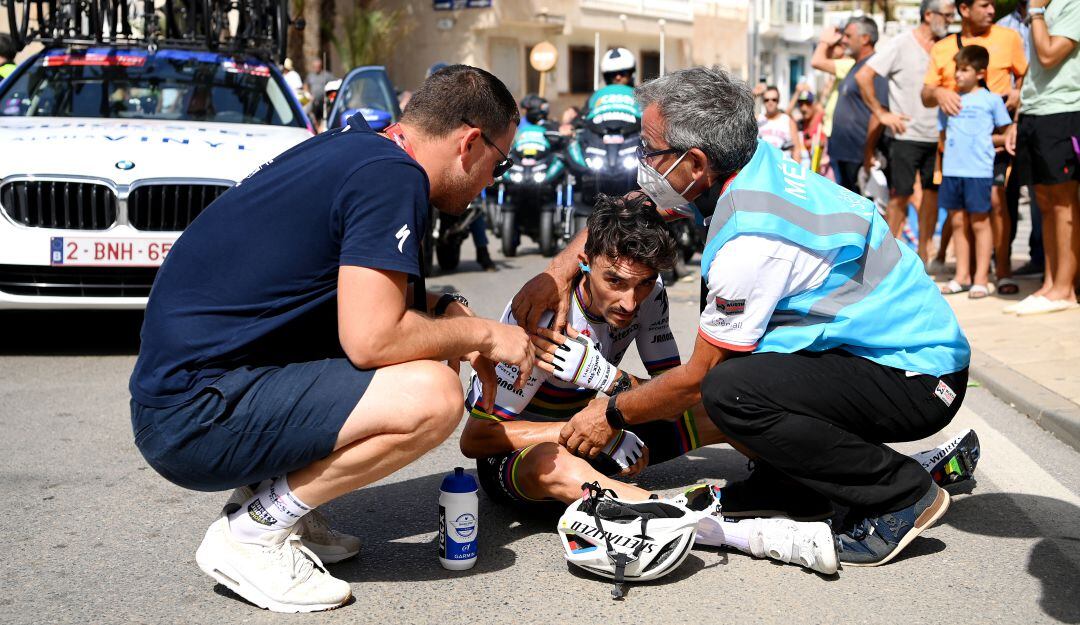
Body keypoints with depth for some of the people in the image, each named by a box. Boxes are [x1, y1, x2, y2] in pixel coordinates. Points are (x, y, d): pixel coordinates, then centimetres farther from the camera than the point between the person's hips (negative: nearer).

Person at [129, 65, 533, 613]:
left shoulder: (351, 144, 13)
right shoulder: (393, 176, -15)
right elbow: (371, 340, -23)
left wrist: (450, 317, 13)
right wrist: (481, 334, -7)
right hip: (195, 417, -10)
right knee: (432, 394, -22)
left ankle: (271, 497, 13)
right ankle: (251, 533, -7)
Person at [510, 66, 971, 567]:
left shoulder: (752, 241, -26)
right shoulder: (755, 161, -1)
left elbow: (698, 378, -15)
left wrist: (612, 415, 1)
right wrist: (559, 271, 9)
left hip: (919, 380, -9)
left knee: (728, 389, -28)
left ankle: (902, 494, -11)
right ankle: (794, 488, 15)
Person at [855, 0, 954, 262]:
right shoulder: (901, 44, -7)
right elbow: (863, 76, -10)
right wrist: (881, 113, -9)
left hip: (937, 136, 5)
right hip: (906, 135, -5)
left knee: (933, 193, 7)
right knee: (900, 195, -1)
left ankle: (924, 253, 17)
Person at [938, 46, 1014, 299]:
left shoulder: (991, 100, 1)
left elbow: (1006, 135, 3)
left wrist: (986, 139, -5)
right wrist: (952, 142, 3)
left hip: (979, 171, -5)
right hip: (952, 169, 5)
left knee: (979, 222, 0)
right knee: (957, 222, 9)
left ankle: (981, 278, 6)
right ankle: (962, 275, 18)